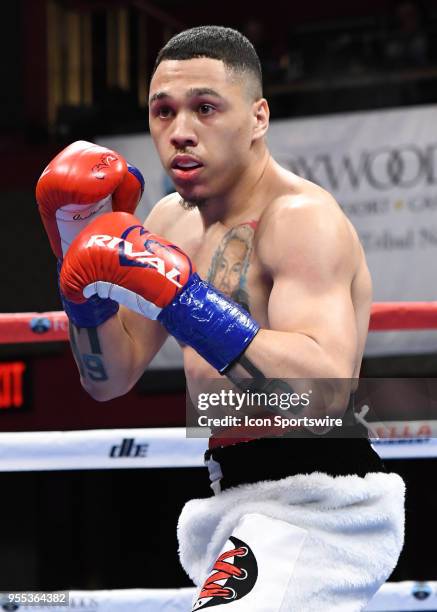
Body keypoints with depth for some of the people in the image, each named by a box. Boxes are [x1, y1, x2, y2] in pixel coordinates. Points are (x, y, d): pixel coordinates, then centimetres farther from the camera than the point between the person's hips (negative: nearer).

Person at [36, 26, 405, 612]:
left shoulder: (301, 218, -17)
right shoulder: (172, 220, 11)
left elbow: (326, 387, -32)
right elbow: (110, 378, 13)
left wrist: (176, 297, -34)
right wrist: (80, 248, 1)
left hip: (316, 502, -10)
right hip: (241, 497, 10)